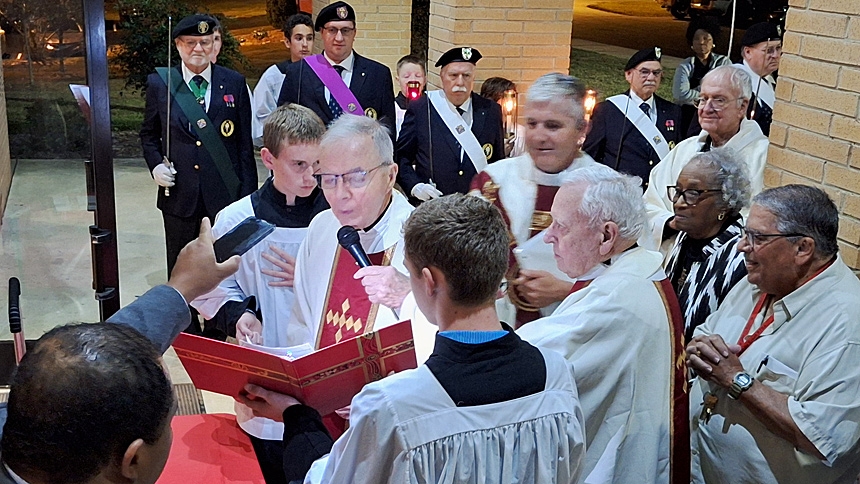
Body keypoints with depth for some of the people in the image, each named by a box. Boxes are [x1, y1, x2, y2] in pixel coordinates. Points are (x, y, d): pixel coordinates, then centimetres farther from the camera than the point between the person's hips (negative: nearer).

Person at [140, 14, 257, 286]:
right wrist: (156, 165, -6)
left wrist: (248, 193, -1)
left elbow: (245, 143, 2)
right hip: (179, 195, 1)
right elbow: (149, 134, 14)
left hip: (225, 194, -1)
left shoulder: (234, 83, 2)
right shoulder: (159, 84, 3)